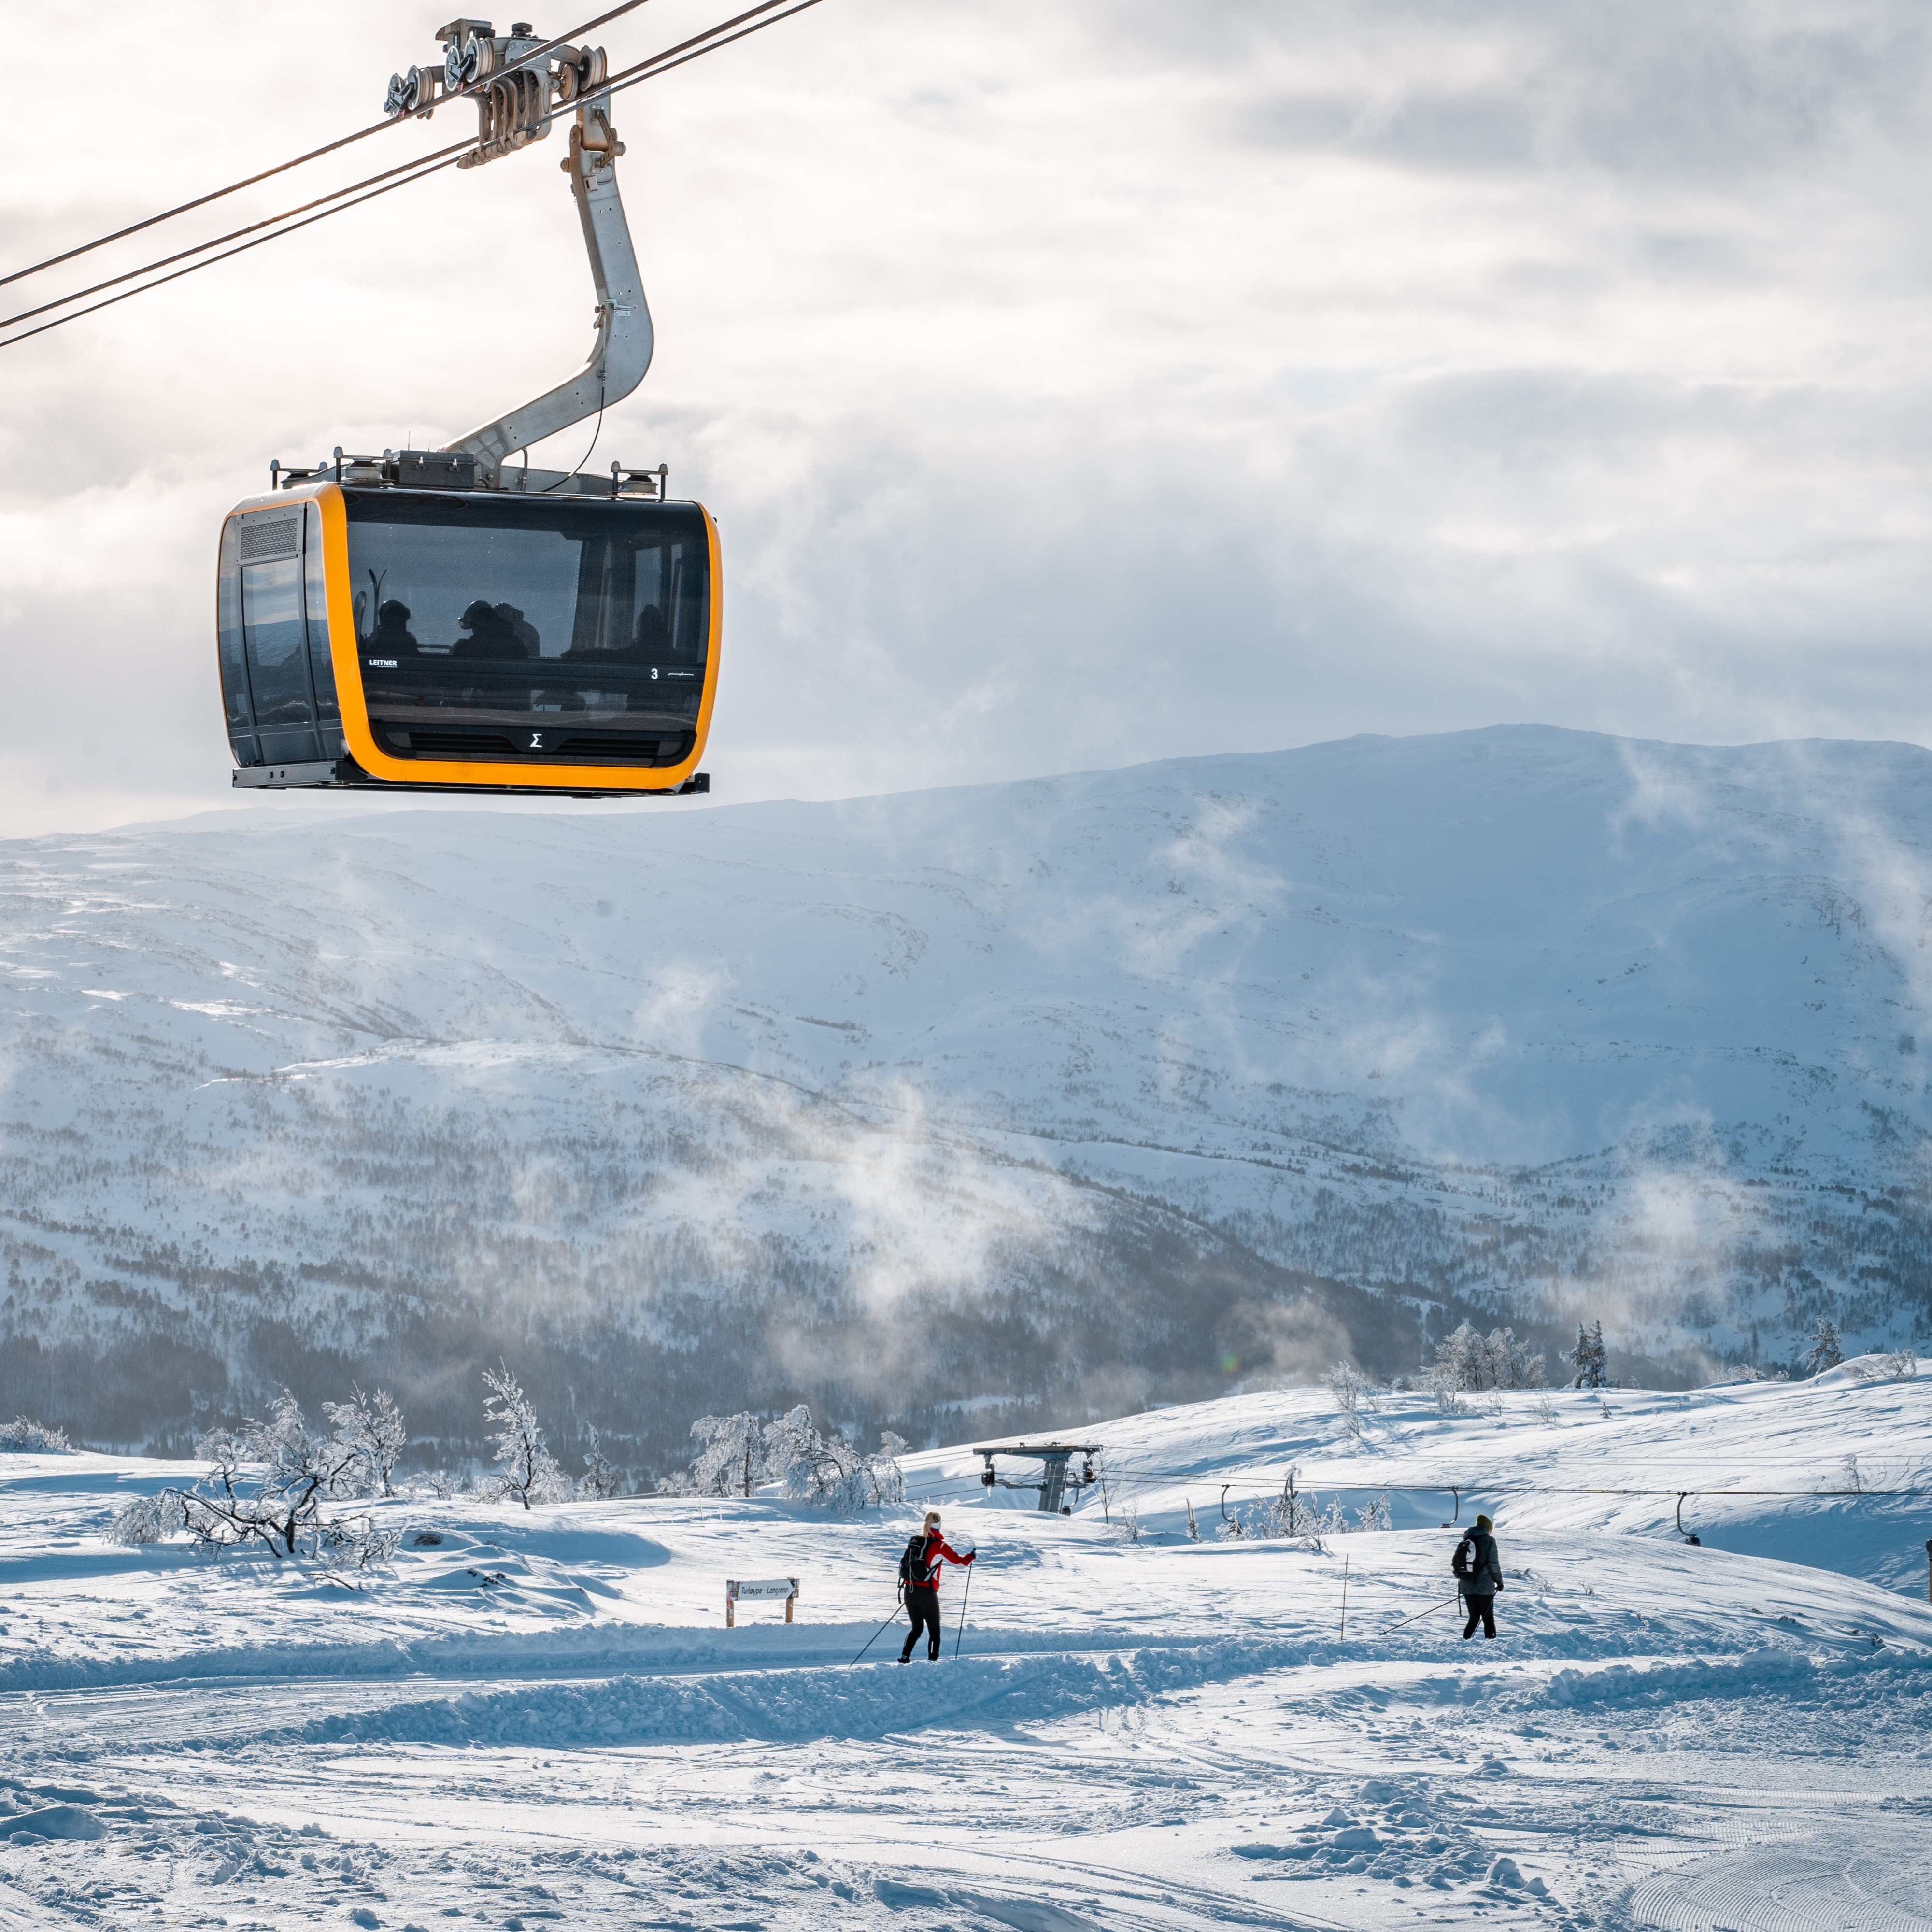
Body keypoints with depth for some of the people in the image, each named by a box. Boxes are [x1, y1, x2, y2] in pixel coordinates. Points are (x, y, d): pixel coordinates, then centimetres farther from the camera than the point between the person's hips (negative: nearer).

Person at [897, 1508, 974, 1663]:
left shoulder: (915, 1541, 8)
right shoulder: (940, 1545, -7)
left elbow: (905, 1563, 16)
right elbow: (960, 1562, -2)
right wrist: (971, 1556, 18)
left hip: (910, 1592, 5)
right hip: (927, 1593, -5)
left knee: (917, 1628, 19)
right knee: (934, 1631, 6)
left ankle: (905, 1656, 7)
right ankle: (933, 1661, -1)